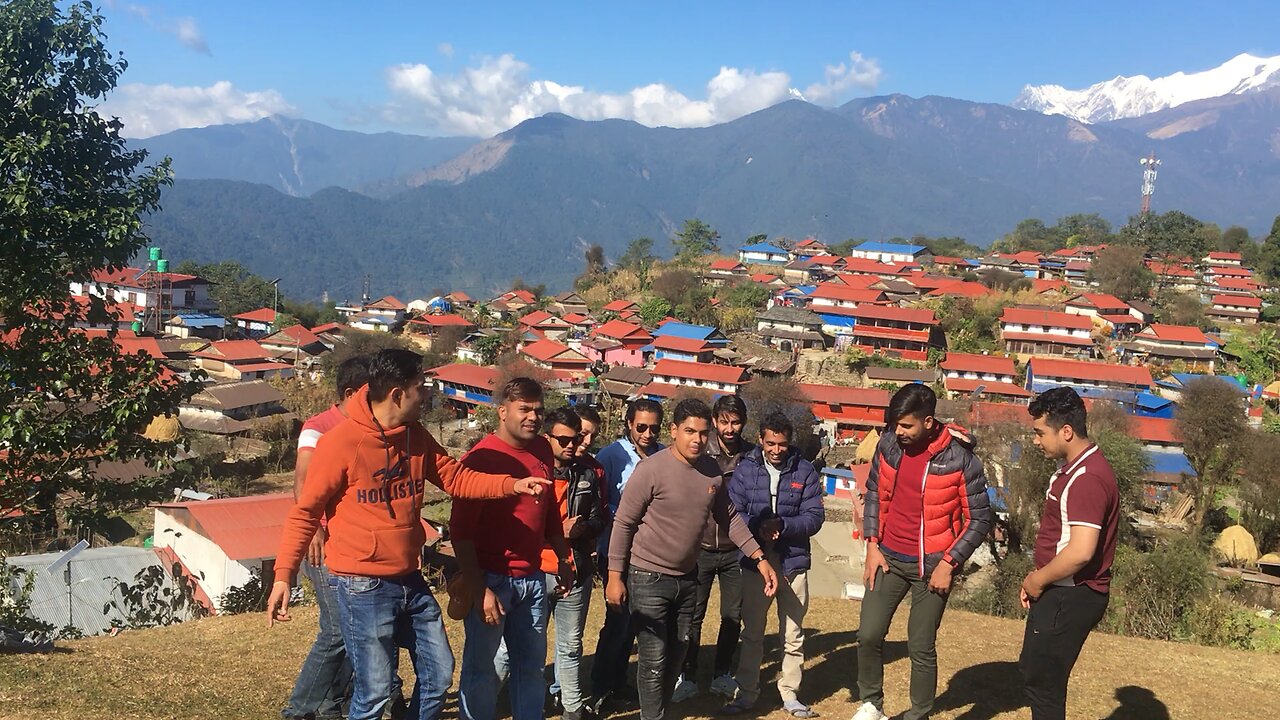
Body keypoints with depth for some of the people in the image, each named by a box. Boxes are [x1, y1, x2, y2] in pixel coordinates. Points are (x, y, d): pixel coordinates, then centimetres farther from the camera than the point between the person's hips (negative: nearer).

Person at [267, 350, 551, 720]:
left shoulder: (416, 436, 4)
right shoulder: (340, 442, -15)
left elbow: (456, 478, 9)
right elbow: (304, 513, -10)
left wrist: (512, 485, -4)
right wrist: (283, 575, -15)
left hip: (411, 581, 7)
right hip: (363, 588, -7)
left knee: (439, 674, 14)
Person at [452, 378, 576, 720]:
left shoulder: (542, 450, 6)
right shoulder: (481, 458, -14)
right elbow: (461, 531, -15)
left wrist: (563, 559, 19)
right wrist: (479, 590, -18)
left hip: (532, 578, 6)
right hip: (491, 579, -6)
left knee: (532, 663, 15)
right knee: (481, 667, 5)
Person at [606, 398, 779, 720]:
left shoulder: (712, 470, -2)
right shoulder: (651, 469, -19)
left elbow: (729, 518, 10)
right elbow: (623, 523, -14)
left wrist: (760, 558, 5)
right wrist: (615, 576, -14)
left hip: (686, 578, 6)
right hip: (649, 579, -6)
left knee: (676, 656, 16)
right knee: (655, 661, -5)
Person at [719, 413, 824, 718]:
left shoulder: (805, 471, -3)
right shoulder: (746, 469, -2)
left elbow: (814, 517, -6)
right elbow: (733, 512, -4)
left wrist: (781, 525, -21)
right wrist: (758, 530, -21)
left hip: (793, 562, 0)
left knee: (793, 635, 8)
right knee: (752, 632, 10)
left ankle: (790, 694, 22)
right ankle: (747, 693, 22)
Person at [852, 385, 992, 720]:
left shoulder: (960, 459, -15)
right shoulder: (888, 446, -3)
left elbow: (978, 519, -8)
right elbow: (874, 495, 10)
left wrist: (949, 563, -13)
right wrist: (872, 545, 3)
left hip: (932, 566, -3)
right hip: (889, 558, 4)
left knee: (921, 648, 3)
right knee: (869, 635, 0)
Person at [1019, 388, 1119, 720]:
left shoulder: (1086, 478, -23)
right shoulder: (1074, 467, 11)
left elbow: (1081, 551, -29)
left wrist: (1038, 580, -15)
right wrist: (1038, 580, 10)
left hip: (1070, 597, -10)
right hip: (1061, 593, 10)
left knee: (1042, 679, 0)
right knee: (1034, 670, 19)